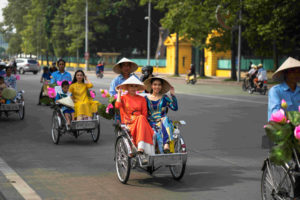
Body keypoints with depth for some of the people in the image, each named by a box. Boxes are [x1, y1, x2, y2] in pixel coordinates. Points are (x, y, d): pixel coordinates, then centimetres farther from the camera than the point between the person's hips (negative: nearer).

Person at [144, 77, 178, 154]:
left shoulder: (164, 98, 13)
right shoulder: (146, 98, 12)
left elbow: (175, 108, 2)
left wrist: (173, 95, -4)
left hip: (163, 121, 1)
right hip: (152, 123, 0)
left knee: (165, 119, -36)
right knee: (158, 134, -34)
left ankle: (166, 145, -50)